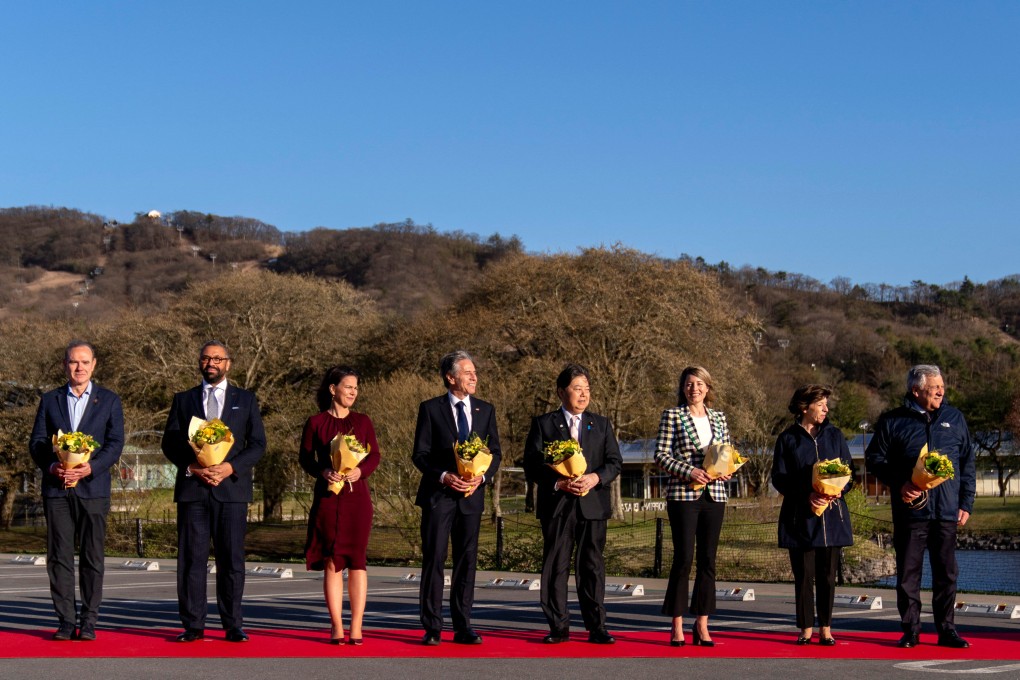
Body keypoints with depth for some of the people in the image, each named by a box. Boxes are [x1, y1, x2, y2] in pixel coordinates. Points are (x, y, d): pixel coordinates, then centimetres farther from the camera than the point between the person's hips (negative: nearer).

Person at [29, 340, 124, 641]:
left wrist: (90, 467, -16)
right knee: (59, 557, 0)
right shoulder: (50, 400, 13)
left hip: (93, 488, -1)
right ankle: (65, 621, 5)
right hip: (57, 488, 1)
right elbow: (36, 442, 8)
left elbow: (115, 444, 0)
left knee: (92, 557, -1)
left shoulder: (109, 401, 8)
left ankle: (88, 622, 5)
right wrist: (51, 466, -12)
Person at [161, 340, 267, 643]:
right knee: (191, 559, -1)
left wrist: (231, 467, -10)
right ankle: (193, 625, 3)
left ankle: (233, 626, 4)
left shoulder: (245, 400, 13)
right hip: (192, 488, 1)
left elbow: (257, 443, 6)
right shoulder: (183, 400, 15)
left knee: (231, 559, -1)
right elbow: (169, 442, 9)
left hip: (232, 487, -1)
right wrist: (191, 467, -9)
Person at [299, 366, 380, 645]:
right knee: (332, 561, 1)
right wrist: (323, 472, -14)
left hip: (357, 497, 1)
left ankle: (356, 628, 0)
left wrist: (360, 470, -12)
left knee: (356, 559, -2)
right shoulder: (316, 422, 5)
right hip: (327, 496, -1)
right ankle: (337, 627, 4)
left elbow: (375, 455, 8)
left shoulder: (362, 421, 10)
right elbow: (305, 458, 5)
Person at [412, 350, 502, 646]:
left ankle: (463, 627, 12)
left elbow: (495, 452, 9)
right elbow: (420, 454, -3)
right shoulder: (431, 408, -1)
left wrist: (482, 475, -9)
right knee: (434, 560, -2)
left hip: (471, 495, 3)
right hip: (438, 494, -3)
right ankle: (432, 627, 3)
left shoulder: (485, 410, 10)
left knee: (467, 561, 6)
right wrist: (444, 476, -17)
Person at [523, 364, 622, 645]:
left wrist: (595, 478, -11)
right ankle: (558, 627, 8)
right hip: (557, 505, -1)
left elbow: (615, 462, 8)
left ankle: (596, 627, 6)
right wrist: (559, 483, -14)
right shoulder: (543, 424, 6)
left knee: (592, 566, 2)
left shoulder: (601, 424, 14)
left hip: (593, 505, 2)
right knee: (555, 567, 1)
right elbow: (532, 466, 0)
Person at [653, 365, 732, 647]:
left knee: (708, 560, 5)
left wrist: (726, 470, -3)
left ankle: (702, 626, 11)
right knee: (683, 558, -6)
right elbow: (660, 455, -4)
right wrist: (689, 471, -16)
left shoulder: (718, 418, 13)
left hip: (714, 495, 4)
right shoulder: (672, 416, 1)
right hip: (683, 495, -4)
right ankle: (677, 626, 2)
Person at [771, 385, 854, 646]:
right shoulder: (788, 438, 4)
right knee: (803, 574, 0)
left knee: (828, 574, 3)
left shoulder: (834, 435, 11)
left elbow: (849, 471, 11)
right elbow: (779, 477, 0)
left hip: (832, 513, 2)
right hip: (800, 516, -2)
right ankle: (806, 628, 7)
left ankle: (825, 628, 10)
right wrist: (806, 494, -15)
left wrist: (838, 490, -11)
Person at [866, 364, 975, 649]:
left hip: (946, 511, 2)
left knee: (946, 572, 5)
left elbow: (967, 463, 14)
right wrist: (899, 484, -11)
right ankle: (910, 630, 11)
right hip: (909, 509, -2)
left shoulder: (954, 418, 11)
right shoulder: (893, 421, 2)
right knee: (908, 572, 2)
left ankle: (946, 629, 15)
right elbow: (874, 458, 3)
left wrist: (966, 503, 8)